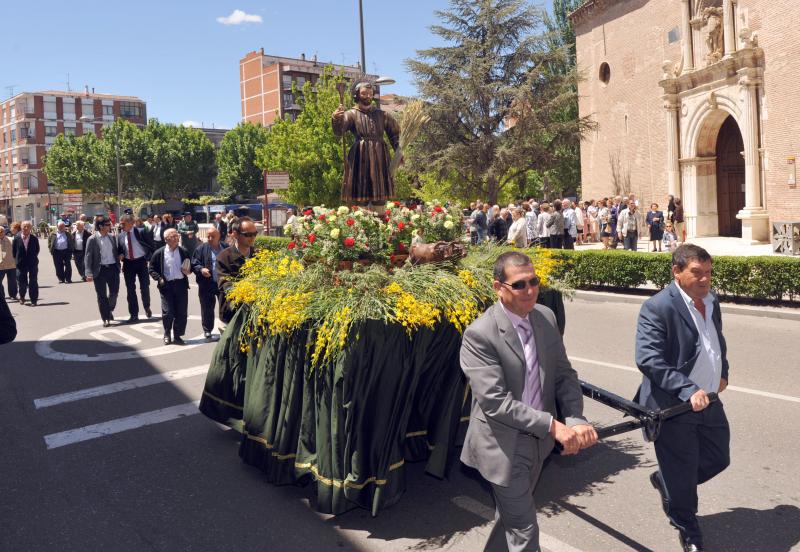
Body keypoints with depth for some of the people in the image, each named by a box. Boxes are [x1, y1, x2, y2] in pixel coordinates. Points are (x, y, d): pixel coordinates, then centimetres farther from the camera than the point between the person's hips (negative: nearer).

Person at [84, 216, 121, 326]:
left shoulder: (112, 237, 6)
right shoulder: (92, 239, -7)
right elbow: (87, 257, -8)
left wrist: (118, 265, 10)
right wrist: (89, 273, -16)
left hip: (113, 268, 4)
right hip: (100, 270, -4)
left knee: (114, 292, 9)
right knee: (102, 296, 4)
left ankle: (110, 310, 37)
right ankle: (105, 319, 12)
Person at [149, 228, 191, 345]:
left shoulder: (184, 252, 6)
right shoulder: (159, 253, 0)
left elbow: (190, 267, 16)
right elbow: (152, 269, 5)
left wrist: (188, 271, -5)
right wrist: (159, 279, -9)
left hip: (181, 284, 2)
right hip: (166, 286, -2)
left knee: (182, 313, 3)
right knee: (167, 312, -2)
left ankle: (177, 336, 17)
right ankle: (167, 334, 21)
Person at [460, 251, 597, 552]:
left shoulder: (546, 317, -4)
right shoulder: (479, 334, -24)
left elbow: (564, 375, 0)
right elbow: (495, 402, -28)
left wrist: (575, 420, -17)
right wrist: (553, 425, -28)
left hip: (539, 440, 7)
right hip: (503, 446, -7)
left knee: (513, 513, 29)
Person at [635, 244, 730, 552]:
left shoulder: (711, 301, 6)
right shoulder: (658, 307, -20)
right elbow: (648, 360, -27)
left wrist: (723, 373, 12)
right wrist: (688, 390, -31)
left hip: (708, 401, 7)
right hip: (673, 406, -7)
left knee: (719, 459, 20)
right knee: (681, 479, 8)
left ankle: (665, 481, 43)